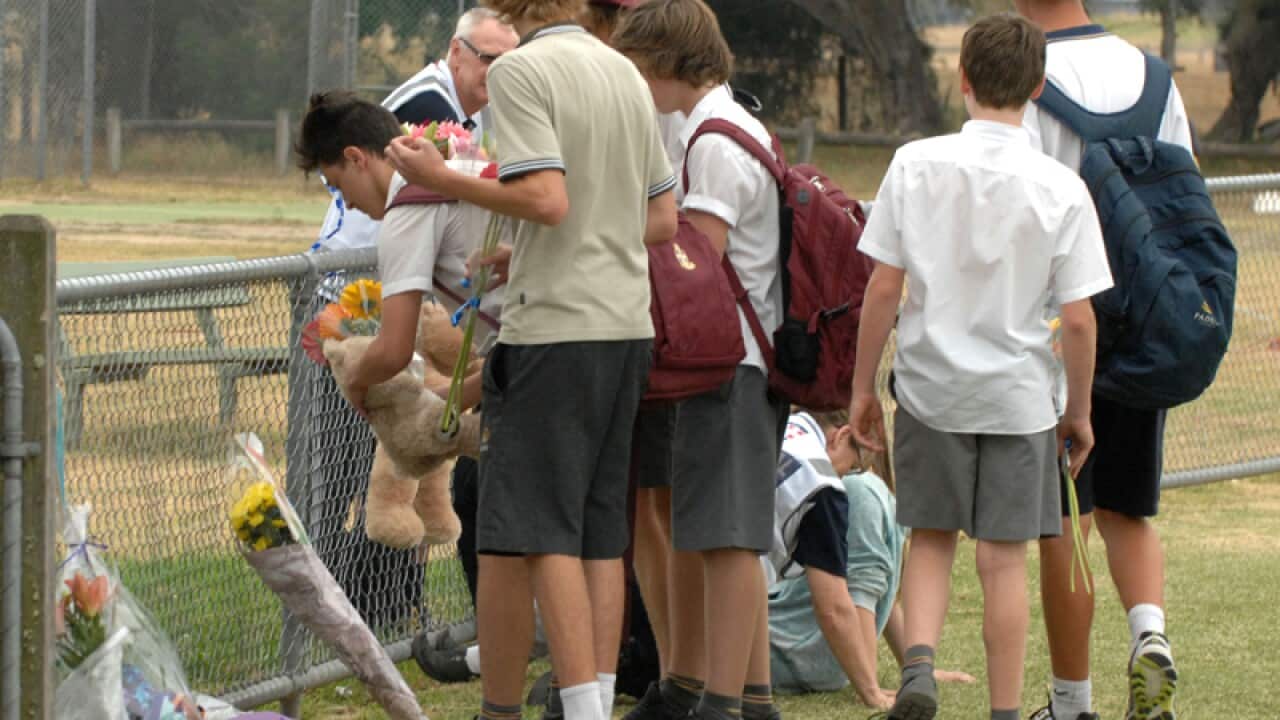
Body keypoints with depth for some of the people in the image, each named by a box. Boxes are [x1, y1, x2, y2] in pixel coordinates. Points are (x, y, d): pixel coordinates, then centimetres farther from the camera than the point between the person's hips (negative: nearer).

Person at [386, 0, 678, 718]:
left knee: (536, 531, -6)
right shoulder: (624, 72, 15)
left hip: (555, 329, -8)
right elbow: (663, 220, 18)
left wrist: (442, 180, -10)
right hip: (628, 329, 8)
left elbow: (548, 200, -20)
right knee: (600, 531, 9)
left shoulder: (521, 71, -9)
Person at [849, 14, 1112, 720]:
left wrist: (863, 387, 6)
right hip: (1017, 395, -1)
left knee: (930, 539, 15)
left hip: (930, 388, 1)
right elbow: (1078, 319, -7)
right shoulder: (1060, 187, -8)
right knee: (1004, 557, 6)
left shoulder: (917, 164, -7)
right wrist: (1079, 410, 7)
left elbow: (884, 287, -5)